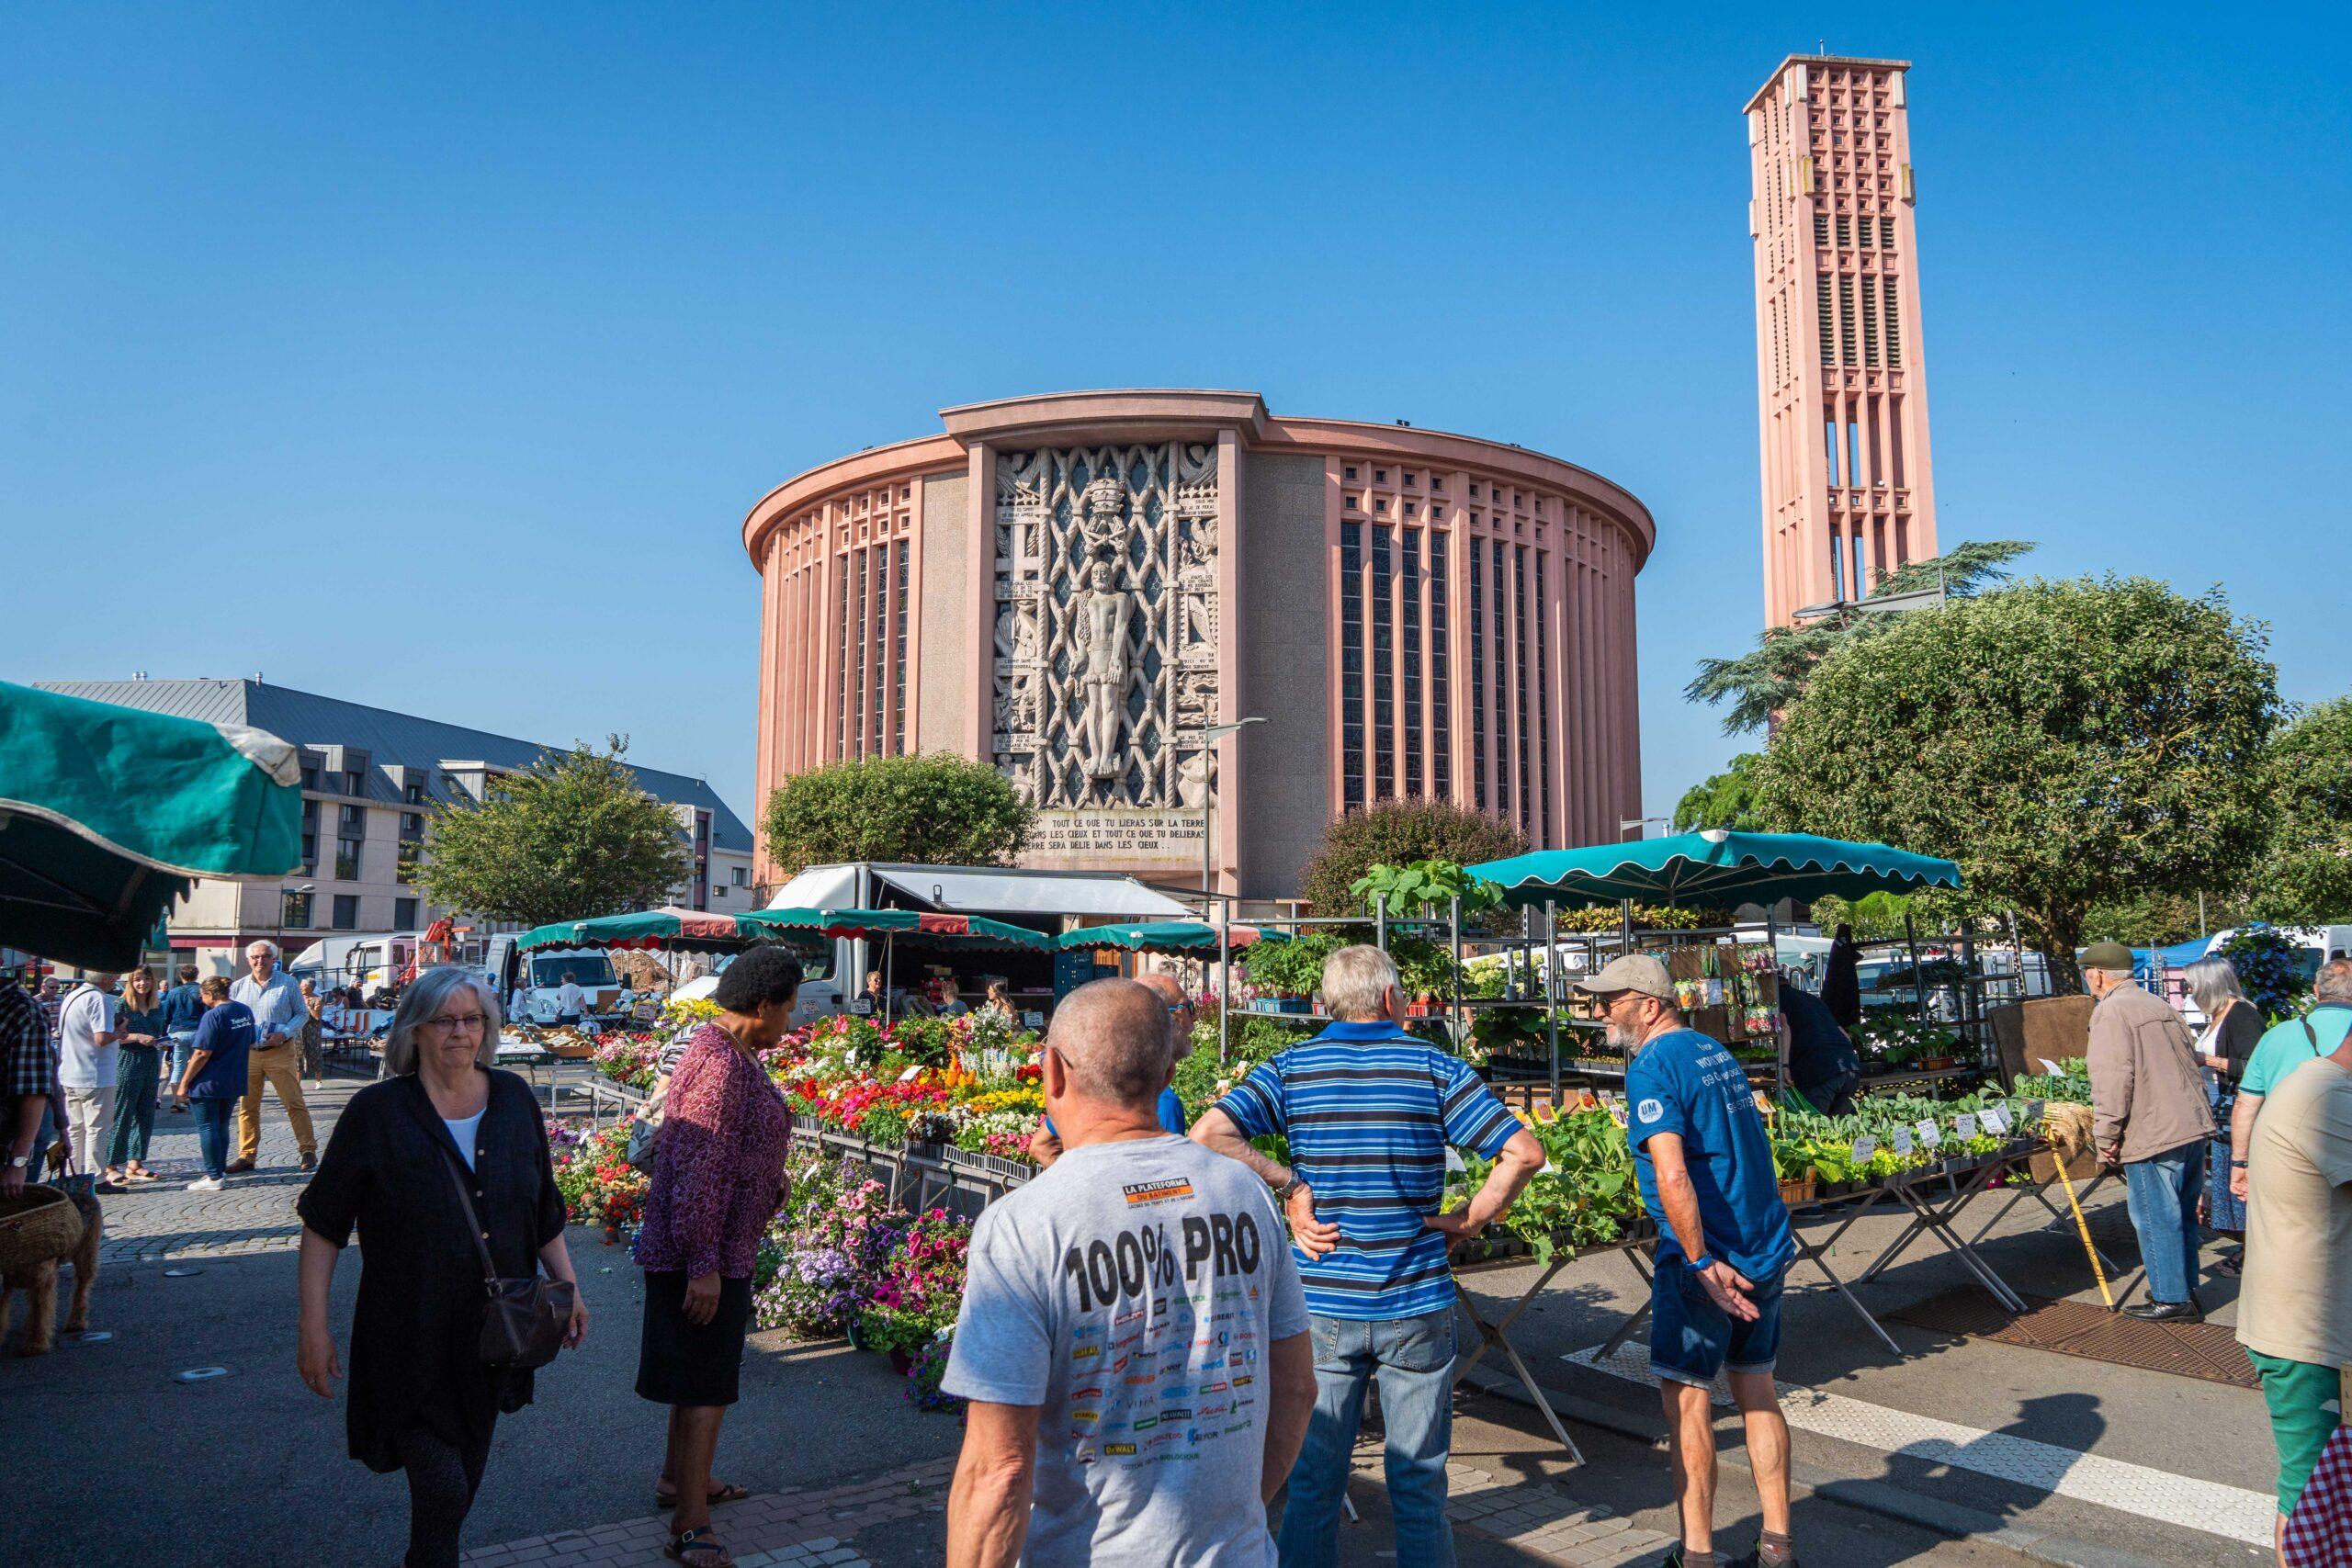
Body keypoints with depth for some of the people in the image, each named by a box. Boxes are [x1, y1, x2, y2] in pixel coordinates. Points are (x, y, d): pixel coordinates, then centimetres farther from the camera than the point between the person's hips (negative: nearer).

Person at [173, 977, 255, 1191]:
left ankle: (214, 1177, 3)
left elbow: (202, 1054, -21)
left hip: (208, 1084, -7)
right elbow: (250, 1046, 15)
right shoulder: (245, 1011, 6)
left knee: (207, 1128, 2)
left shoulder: (213, 1016, -18)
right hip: (234, 1083, 7)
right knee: (222, 1127, 16)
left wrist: (184, 1083, -14)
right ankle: (221, 1171, 21)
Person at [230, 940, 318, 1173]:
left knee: (294, 1103, -3)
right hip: (248, 1053, 3)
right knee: (247, 1107, 7)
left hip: (280, 1052, -3)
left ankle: (308, 1151, 2)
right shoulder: (238, 987, 8)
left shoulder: (287, 983, 0)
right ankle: (246, 1156, 16)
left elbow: (302, 1013, 4)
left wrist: (284, 1033, -12)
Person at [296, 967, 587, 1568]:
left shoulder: (514, 1099, 2)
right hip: (410, 1335, -4)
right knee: (442, 1486, -9)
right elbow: (324, 1224, -6)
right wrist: (313, 1325, -10)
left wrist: (568, 1288, 10)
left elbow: (544, 1210, 11)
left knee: (466, 1474, 18)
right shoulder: (377, 1111, -10)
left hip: (491, 1331, 4)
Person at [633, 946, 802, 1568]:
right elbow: (697, 1172, -27)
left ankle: (679, 1479, 41)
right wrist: (703, 1266, -25)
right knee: (708, 1386, -2)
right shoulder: (720, 1064, -24)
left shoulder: (735, 1054, 9)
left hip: (724, 1247, 11)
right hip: (707, 1253, -11)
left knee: (703, 1373, 24)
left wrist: (773, 1177, 10)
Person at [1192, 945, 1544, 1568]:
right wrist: (1469, 1222, -1)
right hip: (1418, 1305, -1)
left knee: (1314, 1478, 12)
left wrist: (1287, 1185, -7)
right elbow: (1523, 1153, -10)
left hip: (1322, 1306, 1)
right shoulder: (1436, 1068, -4)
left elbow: (1207, 1135, -15)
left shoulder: (1291, 1068, -2)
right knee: (1419, 1481, 12)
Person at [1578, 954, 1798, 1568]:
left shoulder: (1653, 1067, -15)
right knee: (1756, 1389, 17)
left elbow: (1673, 1178, -26)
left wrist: (1703, 1263, -21)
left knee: (1685, 1398, 3)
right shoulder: (1717, 1053, 12)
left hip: (1705, 1261, -8)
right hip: (1766, 1250, 9)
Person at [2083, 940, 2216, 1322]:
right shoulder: (2159, 1007, 16)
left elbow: (2112, 1079, -18)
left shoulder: (2110, 1012, -11)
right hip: (2194, 1127, 9)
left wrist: (2106, 1135, -12)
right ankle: (2186, 1290, 26)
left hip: (2153, 1134, -9)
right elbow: (2192, 1064, 22)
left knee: (2156, 1219, 1)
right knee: (2182, 1215, 17)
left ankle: (2171, 1298, 7)